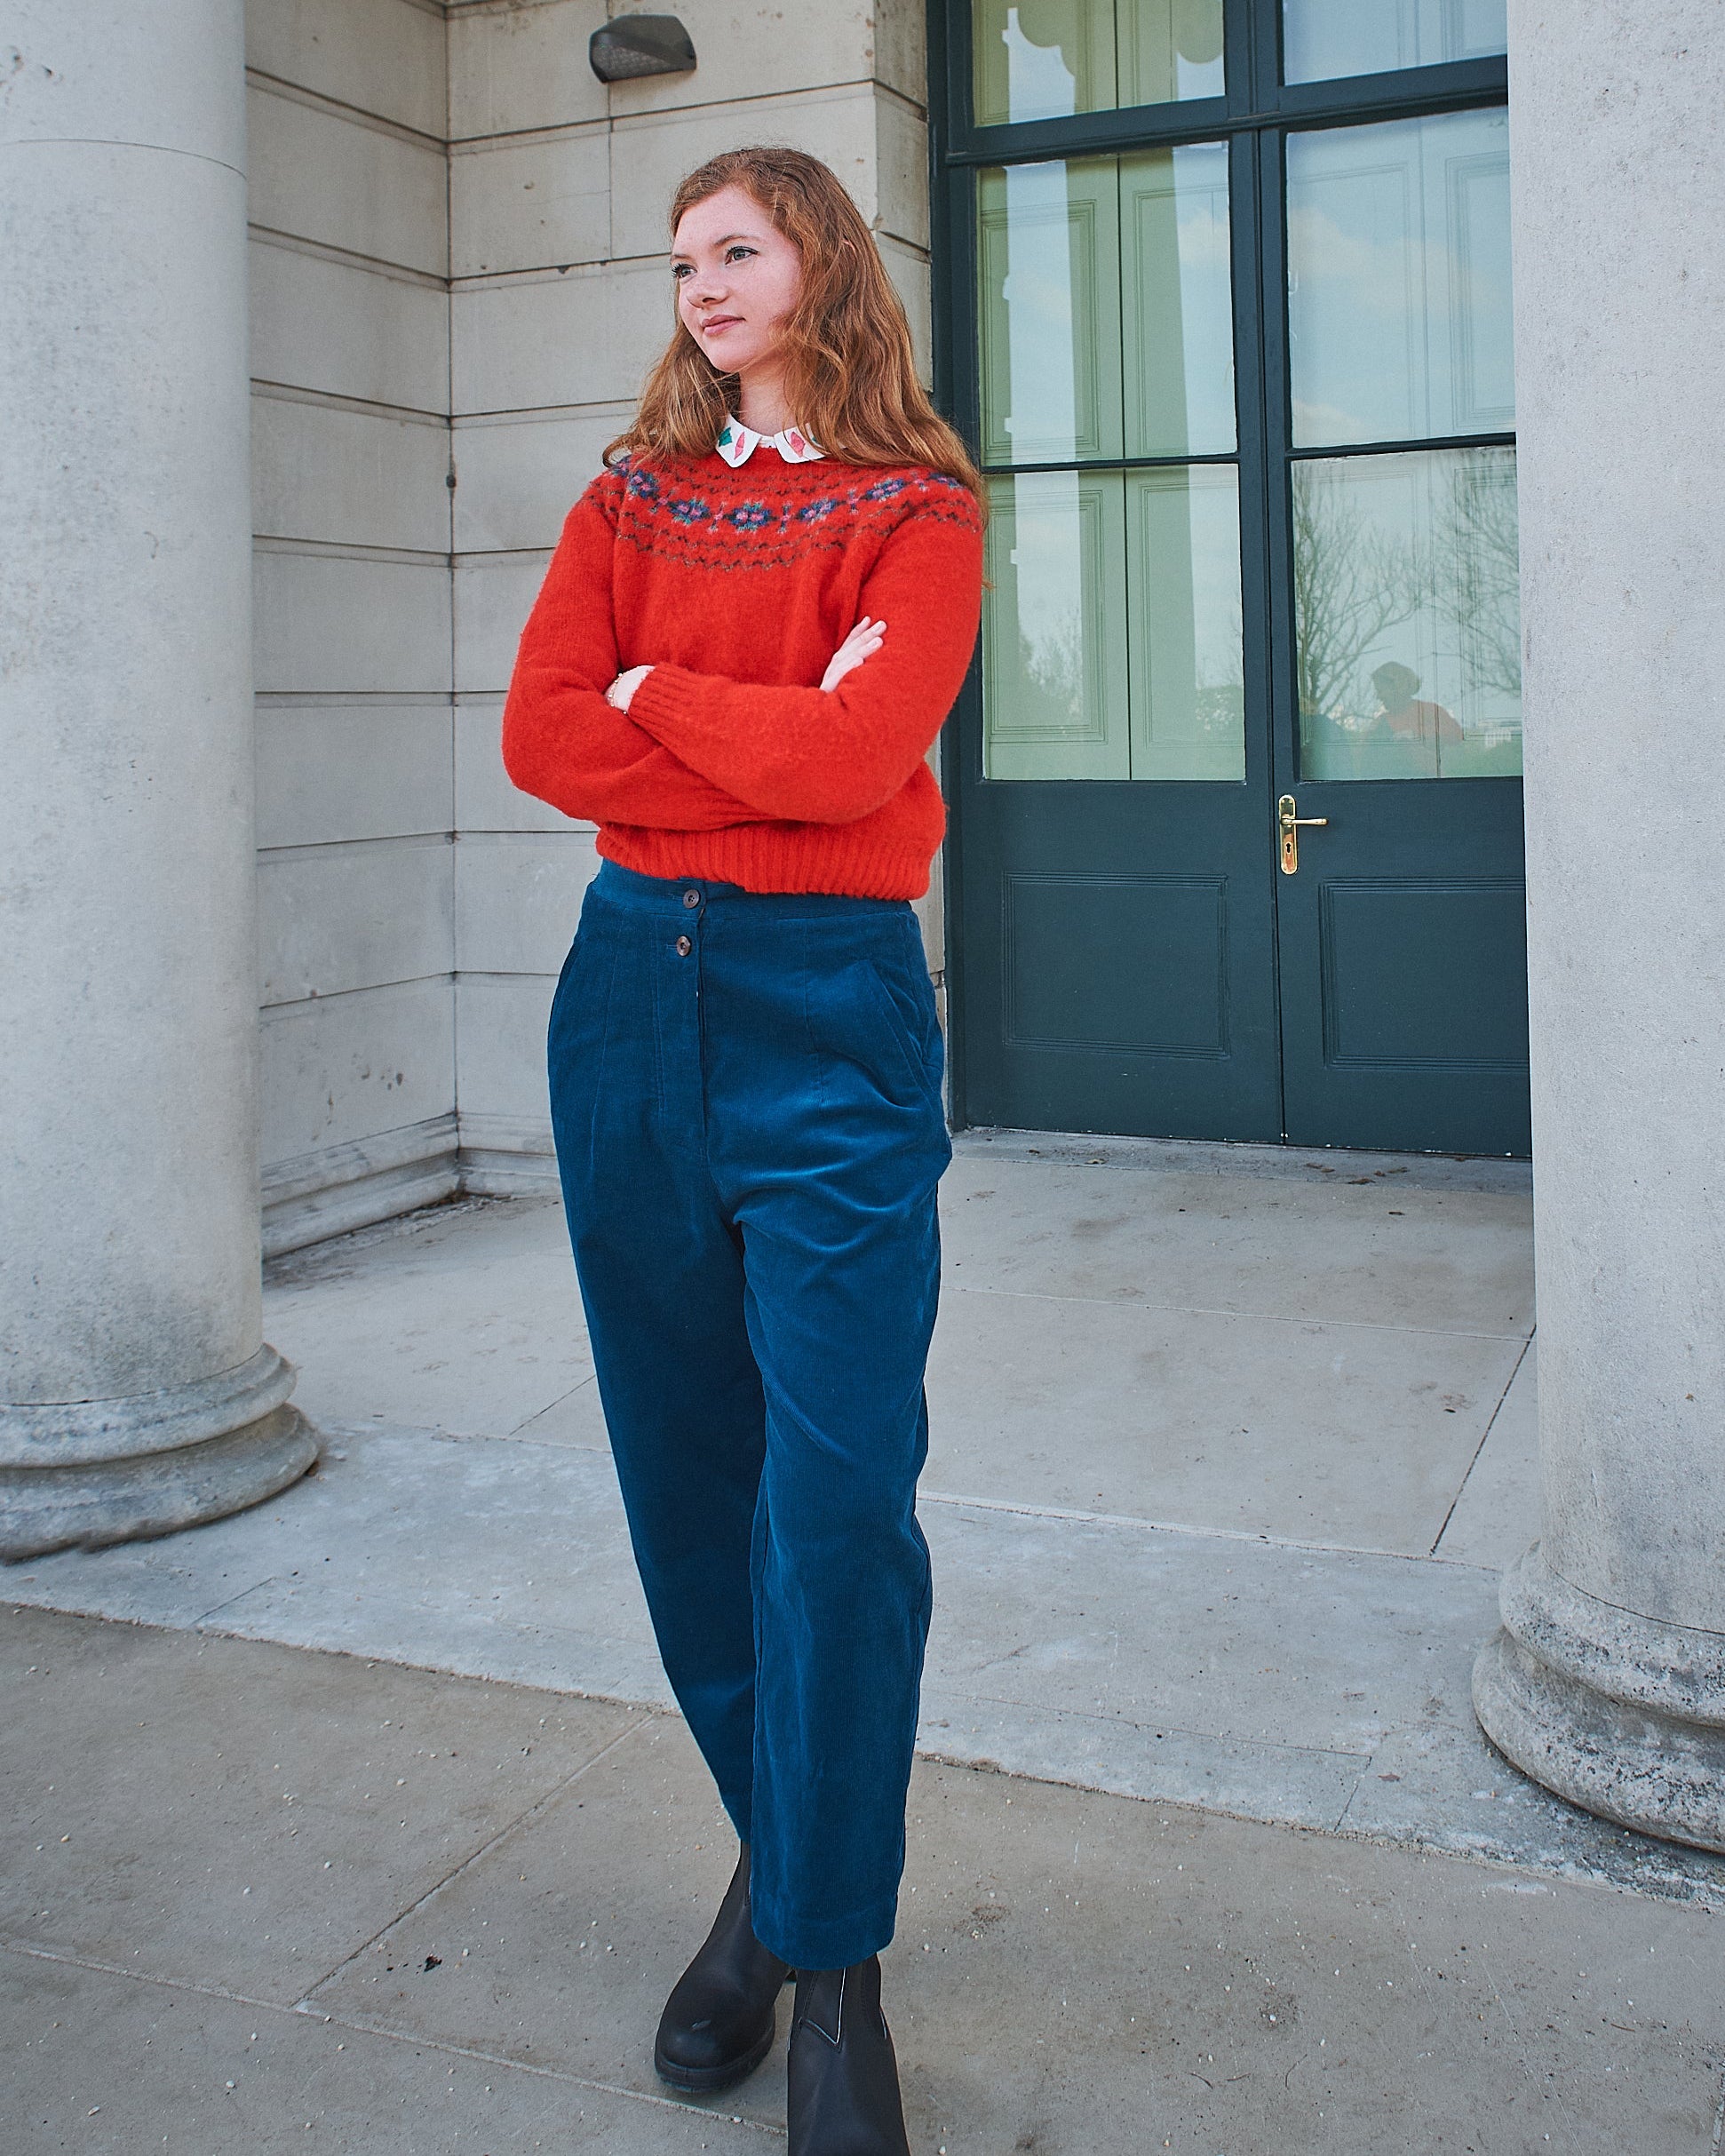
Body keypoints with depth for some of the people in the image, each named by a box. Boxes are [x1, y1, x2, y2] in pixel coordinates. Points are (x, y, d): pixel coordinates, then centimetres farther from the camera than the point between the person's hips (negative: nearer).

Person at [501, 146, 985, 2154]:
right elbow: (539, 731, 0)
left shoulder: (918, 511, 4)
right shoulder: (630, 496, 15)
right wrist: (770, 745, -8)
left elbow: (860, 747, -14)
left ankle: (829, 1953, 8)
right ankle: (774, 1848, 28)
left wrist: (656, 693, -1)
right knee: (685, 1475, 9)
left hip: (828, 1009, -4)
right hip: (633, 993, 4)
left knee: (839, 1491, -8)